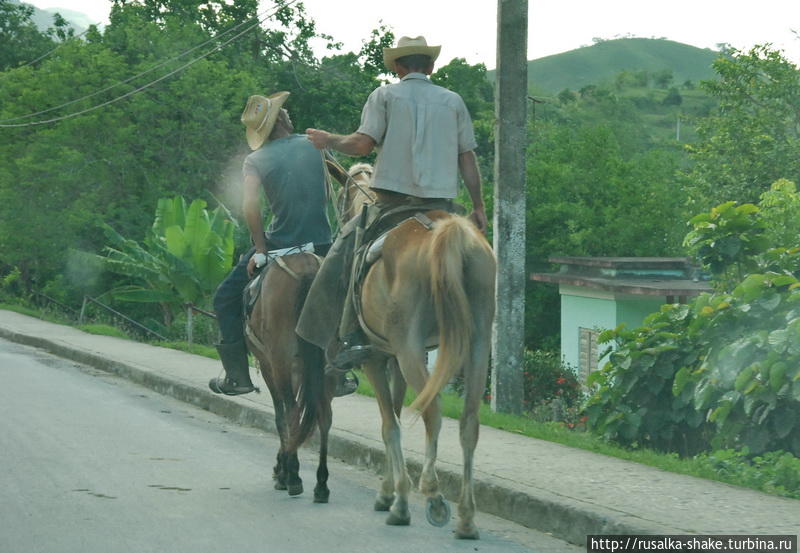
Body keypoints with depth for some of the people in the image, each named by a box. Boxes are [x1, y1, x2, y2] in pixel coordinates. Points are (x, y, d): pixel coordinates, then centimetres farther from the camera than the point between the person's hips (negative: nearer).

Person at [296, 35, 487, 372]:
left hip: (393, 200, -3)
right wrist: (478, 207, 15)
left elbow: (362, 144, -7)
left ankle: (349, 338, -9)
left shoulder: (385, 95, 4)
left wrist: (328, 141, 11)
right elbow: (467, 158, 10)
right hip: (442, 203, 3)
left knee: (347, 253, 4)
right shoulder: (453, 101, 12)